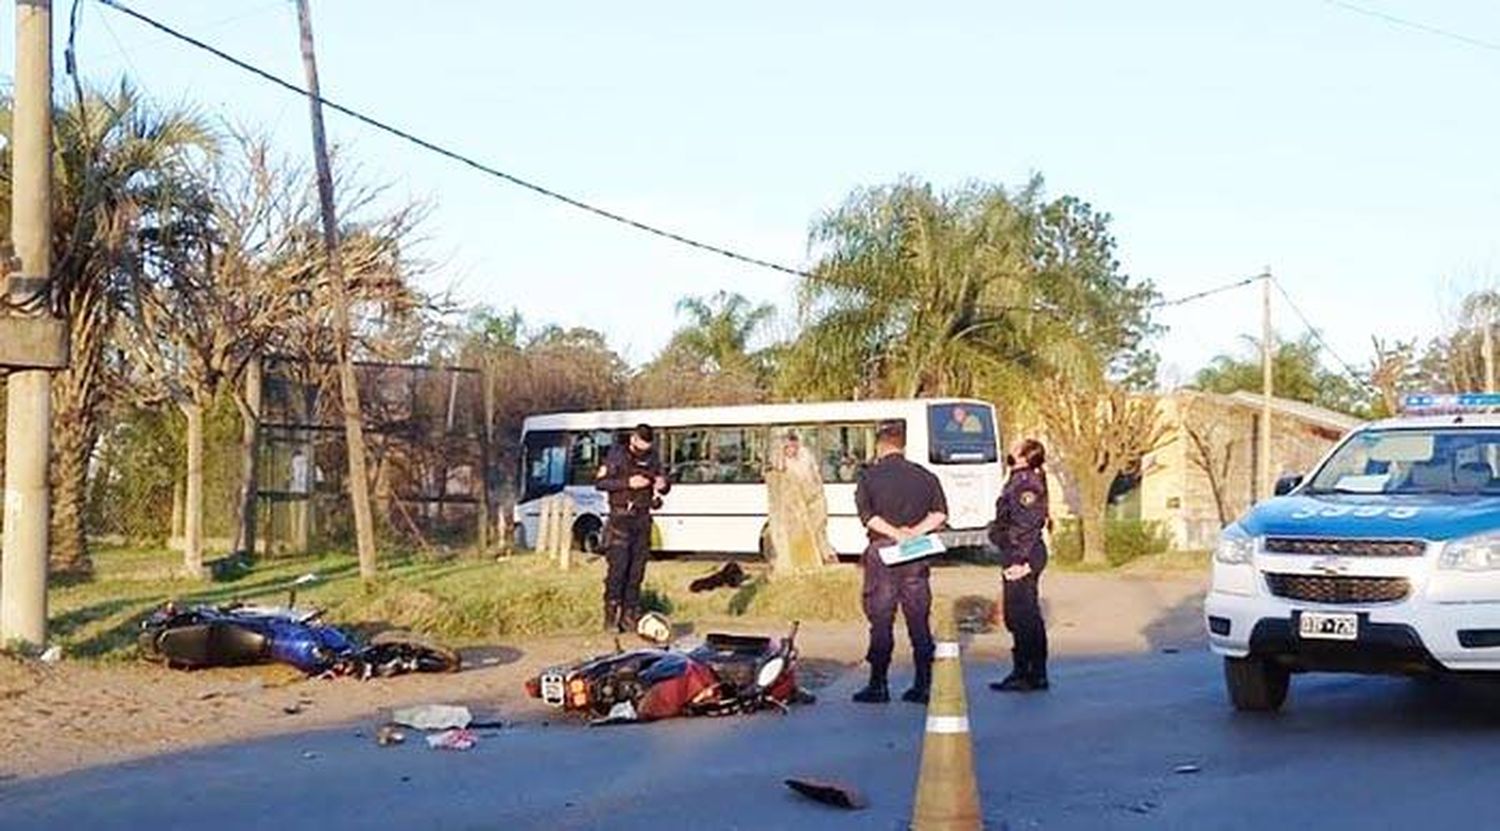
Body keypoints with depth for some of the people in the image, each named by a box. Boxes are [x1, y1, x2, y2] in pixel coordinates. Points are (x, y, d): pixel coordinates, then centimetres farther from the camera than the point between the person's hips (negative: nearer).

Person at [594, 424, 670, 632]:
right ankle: (611, 615, -5)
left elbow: (665, 484, 18)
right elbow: (600, 482, -8)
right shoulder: (617, 454, -3)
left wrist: (662, 484, -7)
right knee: (618, 567, -11)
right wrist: (628, 483, -19)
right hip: (621, 518, -5)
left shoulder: (652, 457, 10)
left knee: (637, 570, 4)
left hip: (642, 519, 5)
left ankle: (630, 615, 9)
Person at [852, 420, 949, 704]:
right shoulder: (925, 477, 8)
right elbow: (940, 514, -1)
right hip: (916, 558, 3)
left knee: (881, 620, 1)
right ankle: (924, 685, 8)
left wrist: (896, 534, -13)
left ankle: (878, 686, 2)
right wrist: (913, 532, -8)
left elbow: (867, 516, -12)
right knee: (919, 620, 7)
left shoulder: (869, 476, -1)